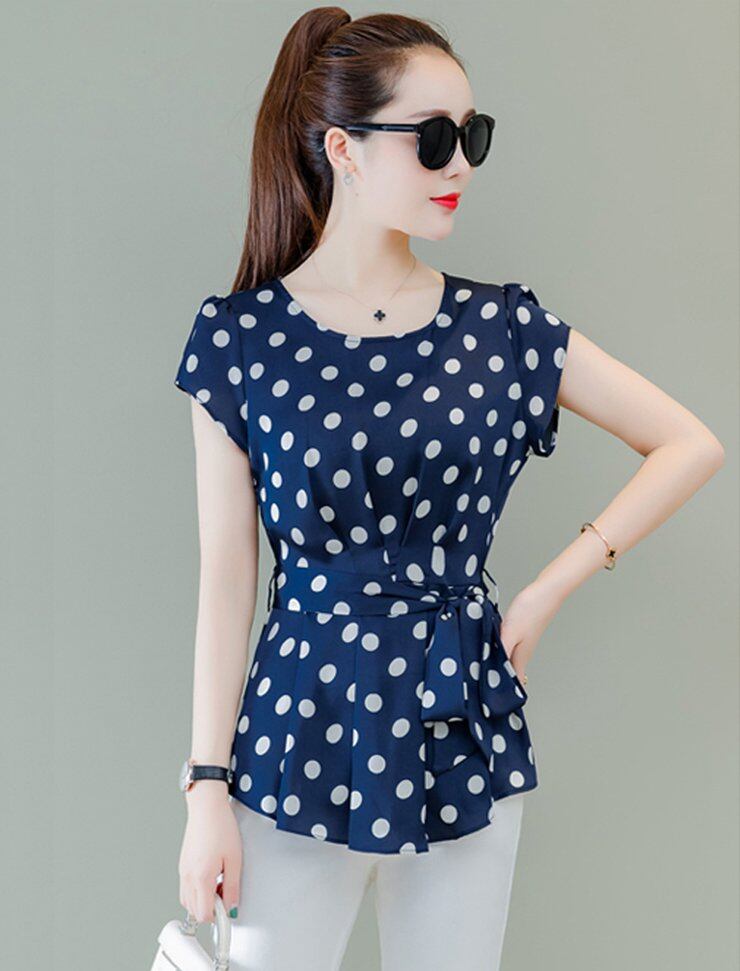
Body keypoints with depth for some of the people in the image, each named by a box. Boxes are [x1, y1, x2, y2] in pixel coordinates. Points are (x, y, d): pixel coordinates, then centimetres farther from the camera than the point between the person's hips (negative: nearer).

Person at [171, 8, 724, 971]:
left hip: (464, 740, 2)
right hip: (303, 735, -2)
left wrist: (551, 591, -2)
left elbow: (692, 445, 5)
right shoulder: (240, 337, -5)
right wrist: (208, 790, -4)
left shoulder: (502, 328, -1)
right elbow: (226, 576, -4)